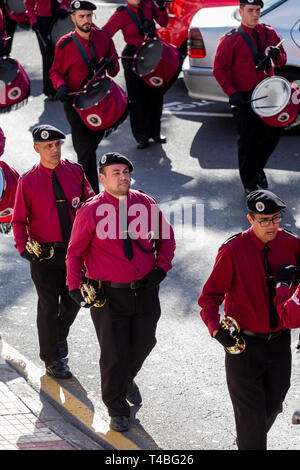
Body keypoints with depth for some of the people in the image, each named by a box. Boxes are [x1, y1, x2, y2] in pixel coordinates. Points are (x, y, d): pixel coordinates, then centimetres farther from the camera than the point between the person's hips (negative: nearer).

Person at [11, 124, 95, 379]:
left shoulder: (75, 172, 0)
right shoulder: (28, 182, -6)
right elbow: (19, 220, -1)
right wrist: (23, 247, -16)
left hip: (75, 250, 3)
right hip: (44, 253, -3)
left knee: (73, 301, 14)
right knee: (49, 305, 1)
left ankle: (60, 335, 43)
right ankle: (51, 359, 12)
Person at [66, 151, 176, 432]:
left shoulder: (146, 204, 0)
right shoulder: (90, 211, -9)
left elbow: (166, 238, 11)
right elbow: (75, 253, -1)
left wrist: (161, 267, -3)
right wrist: (74, 287, -10)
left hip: (145, 291, 4)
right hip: (108, 295, -3)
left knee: (143, 344, 18)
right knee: (114, 354, -1)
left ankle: (128, 380, 51)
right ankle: (117, 409, 18)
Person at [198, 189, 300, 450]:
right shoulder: (233, 250, -16)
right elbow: (209, 296, -12)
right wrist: (215, 328, -28)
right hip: (244, 343, -4)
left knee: (273, 406, 19)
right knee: (250, 413, 2)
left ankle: (254, 439, 46)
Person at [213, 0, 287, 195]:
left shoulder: (269, 33, 6)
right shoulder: (231, 40, -7)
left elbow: (282, 60, 14)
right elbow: (219, 70, -6)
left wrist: (276, 56, -11)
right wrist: (232, 93, -17)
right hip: (244, 98, -4)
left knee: (273, 134, 7)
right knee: (248, 141, 1)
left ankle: (258, 168, 34)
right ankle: (250, 184, 12)